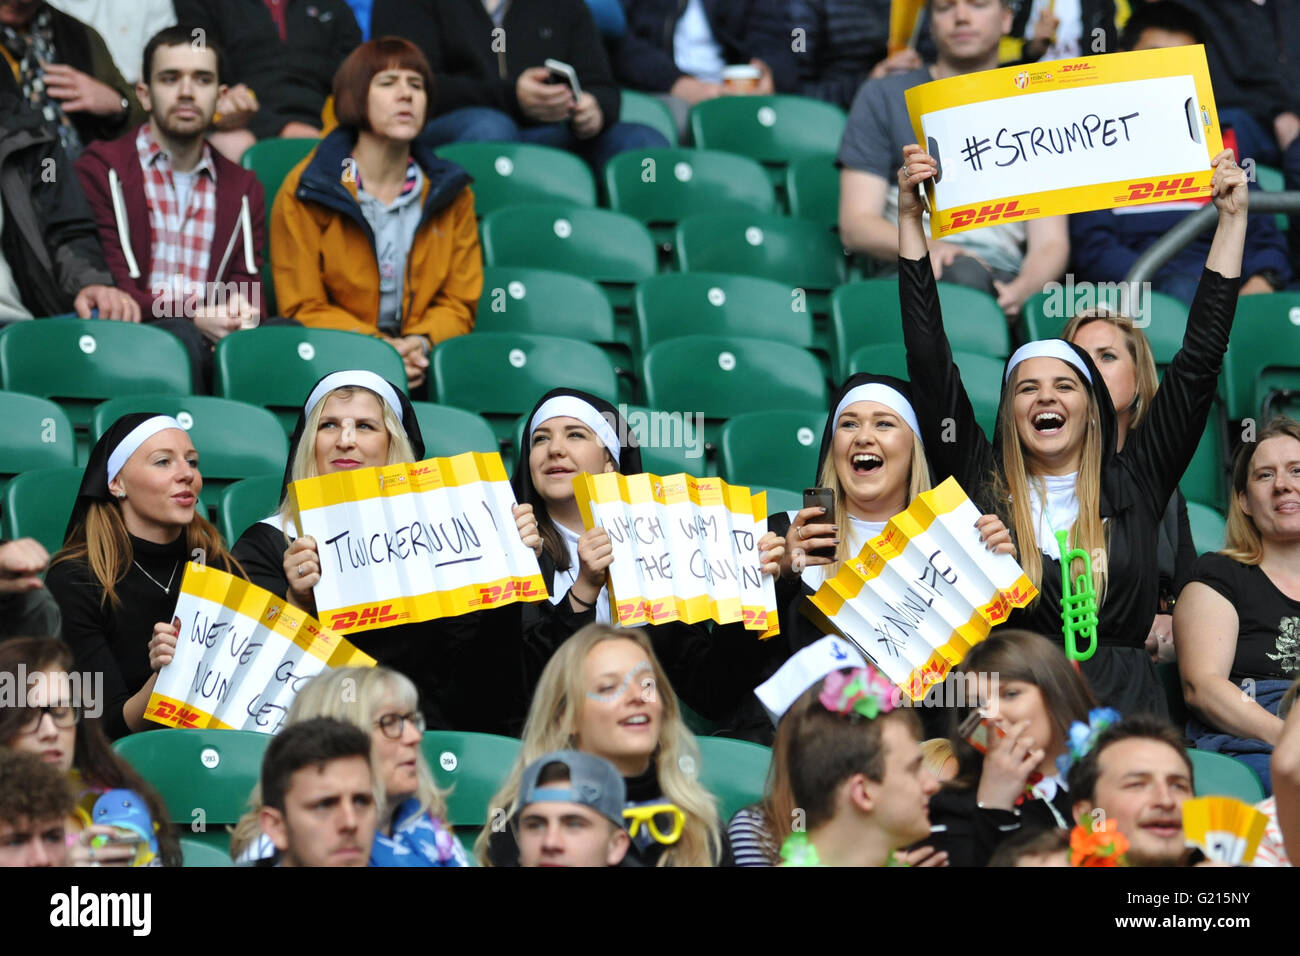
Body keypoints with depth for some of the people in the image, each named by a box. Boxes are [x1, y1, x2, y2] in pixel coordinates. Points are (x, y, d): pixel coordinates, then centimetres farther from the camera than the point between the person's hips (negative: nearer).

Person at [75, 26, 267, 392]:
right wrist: (194, 319, -20)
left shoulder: (243, 189, 22)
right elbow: (110, 293, -4)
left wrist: (243, 316, -14)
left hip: (217, 348, 3)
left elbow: (248, 290, 13)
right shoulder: (101, 169, 7)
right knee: (178, 336, -38)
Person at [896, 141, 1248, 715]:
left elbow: (1198, 363, 16)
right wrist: (910, 220, 10)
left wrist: (1232, 220, 18)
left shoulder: (1133, 486, 14)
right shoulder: (983, 485, 13)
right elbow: (930, 365, 11)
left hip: (1124, 712, 1)